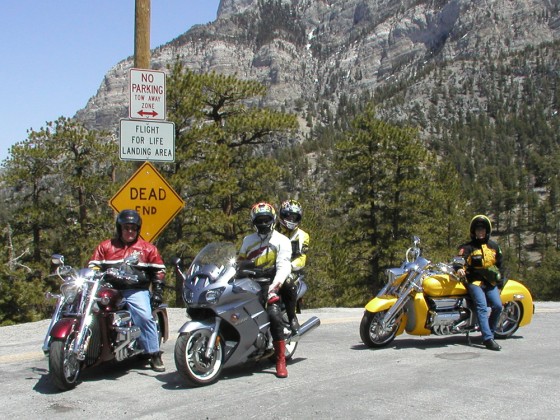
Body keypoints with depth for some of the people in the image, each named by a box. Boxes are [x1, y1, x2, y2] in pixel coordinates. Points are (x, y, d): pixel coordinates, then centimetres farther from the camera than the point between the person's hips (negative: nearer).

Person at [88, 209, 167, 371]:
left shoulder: (148, 248, 16)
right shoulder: (105, 246, 19)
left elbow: (158, 270, 16)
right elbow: (94, 266, 16)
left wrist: (158, 290, 5)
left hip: (136, 290, -2)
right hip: (110, 289, 2)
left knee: (145, 317, -25)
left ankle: (155, 354, -16)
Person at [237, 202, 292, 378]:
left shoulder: (282, 241, 4)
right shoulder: (248, 240, 22)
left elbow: (283, 266, -10)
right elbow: (239, 262, 24)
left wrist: (274, 286, -27)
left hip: (269, 282, -5)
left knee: (274, 315, -25)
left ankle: (281, 361, -19)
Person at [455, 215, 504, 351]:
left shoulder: (494, 246, 18)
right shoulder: (468, 247, 3)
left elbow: (499, 264, 25)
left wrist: (499, 283, 20)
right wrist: (460, 268, -35)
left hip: (490, 282, 4)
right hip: (474, 281, -4)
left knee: (497, 306, -14)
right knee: (482, 307, -21)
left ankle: (489, 332, 5)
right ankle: (488, 339, -27)